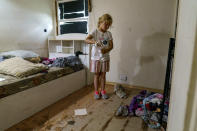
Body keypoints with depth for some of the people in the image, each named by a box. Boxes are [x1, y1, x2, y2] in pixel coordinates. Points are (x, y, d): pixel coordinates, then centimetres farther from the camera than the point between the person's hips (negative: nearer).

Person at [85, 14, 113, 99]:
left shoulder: (109, 34, 5)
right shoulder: (95, 32, -5)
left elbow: (111, 46, 0)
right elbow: (86, 40, -18)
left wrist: (106, 50, -21)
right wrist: (94, 42, -36)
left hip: (105, 57, 3)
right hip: (96, 57, -3)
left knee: (103, 75, 11)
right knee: (96, 75, 7)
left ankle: (103, 91, 26)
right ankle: (96, 92, 21)